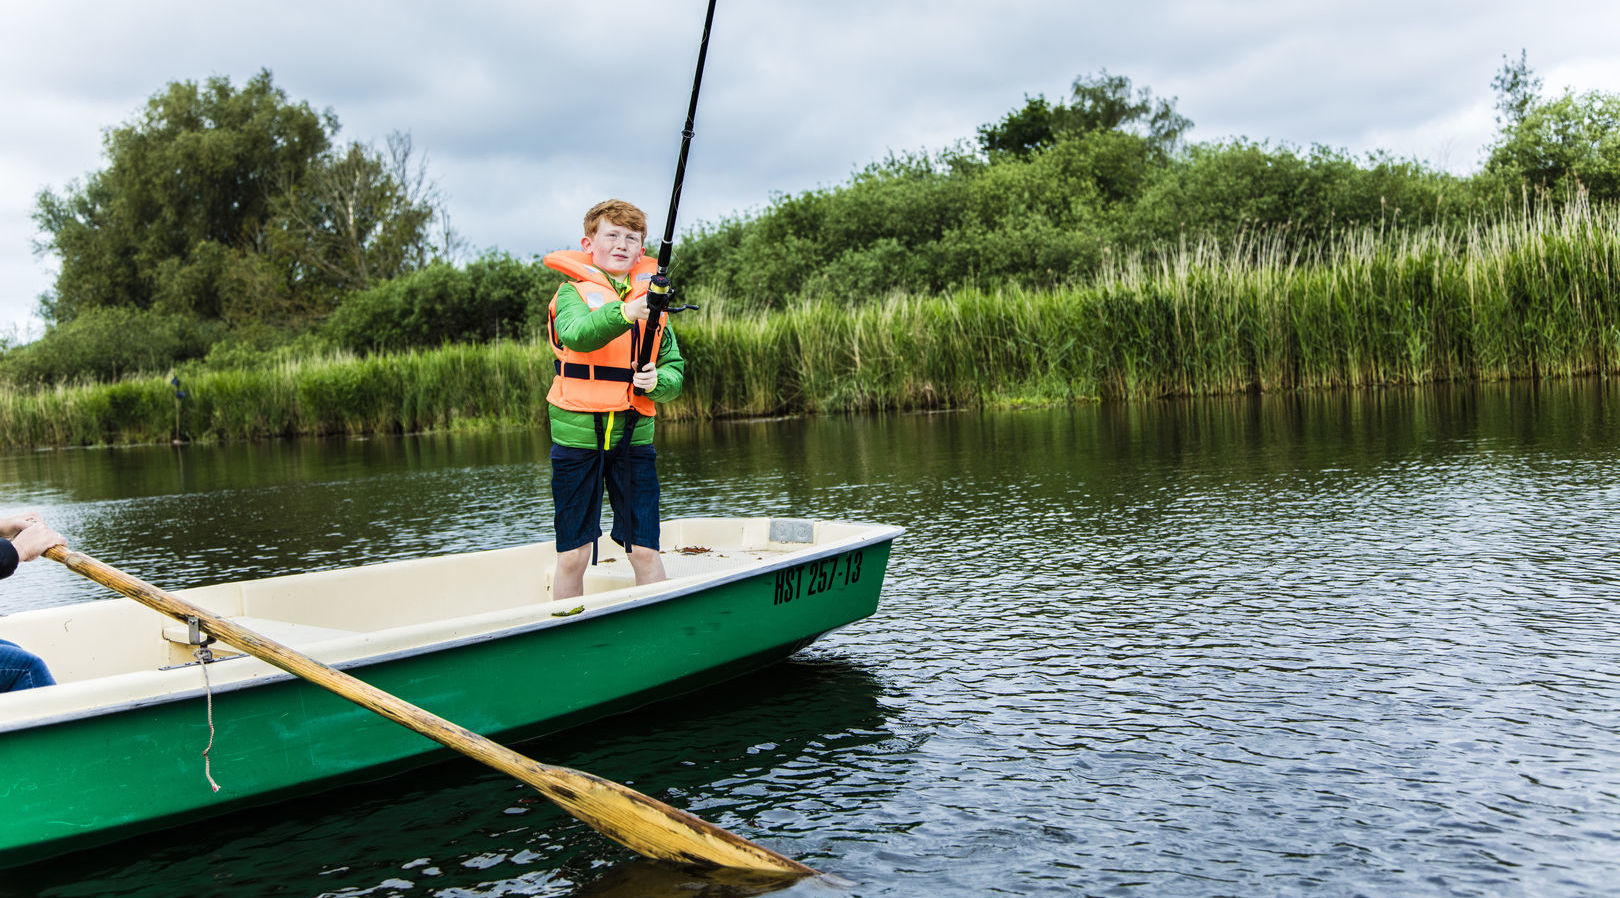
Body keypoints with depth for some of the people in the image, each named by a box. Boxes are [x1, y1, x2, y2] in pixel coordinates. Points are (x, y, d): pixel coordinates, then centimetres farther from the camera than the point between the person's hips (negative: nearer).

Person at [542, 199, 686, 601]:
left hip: (634, 434, 3)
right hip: (578, 431, -3)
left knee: (645, 551, 2)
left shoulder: (652, 299, 13)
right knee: (572, 555, 3)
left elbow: (675, 370, 11)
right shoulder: (574, 290, 1)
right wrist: (624, 313, -40)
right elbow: (577, 335, -23)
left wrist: (657, 381, -12)